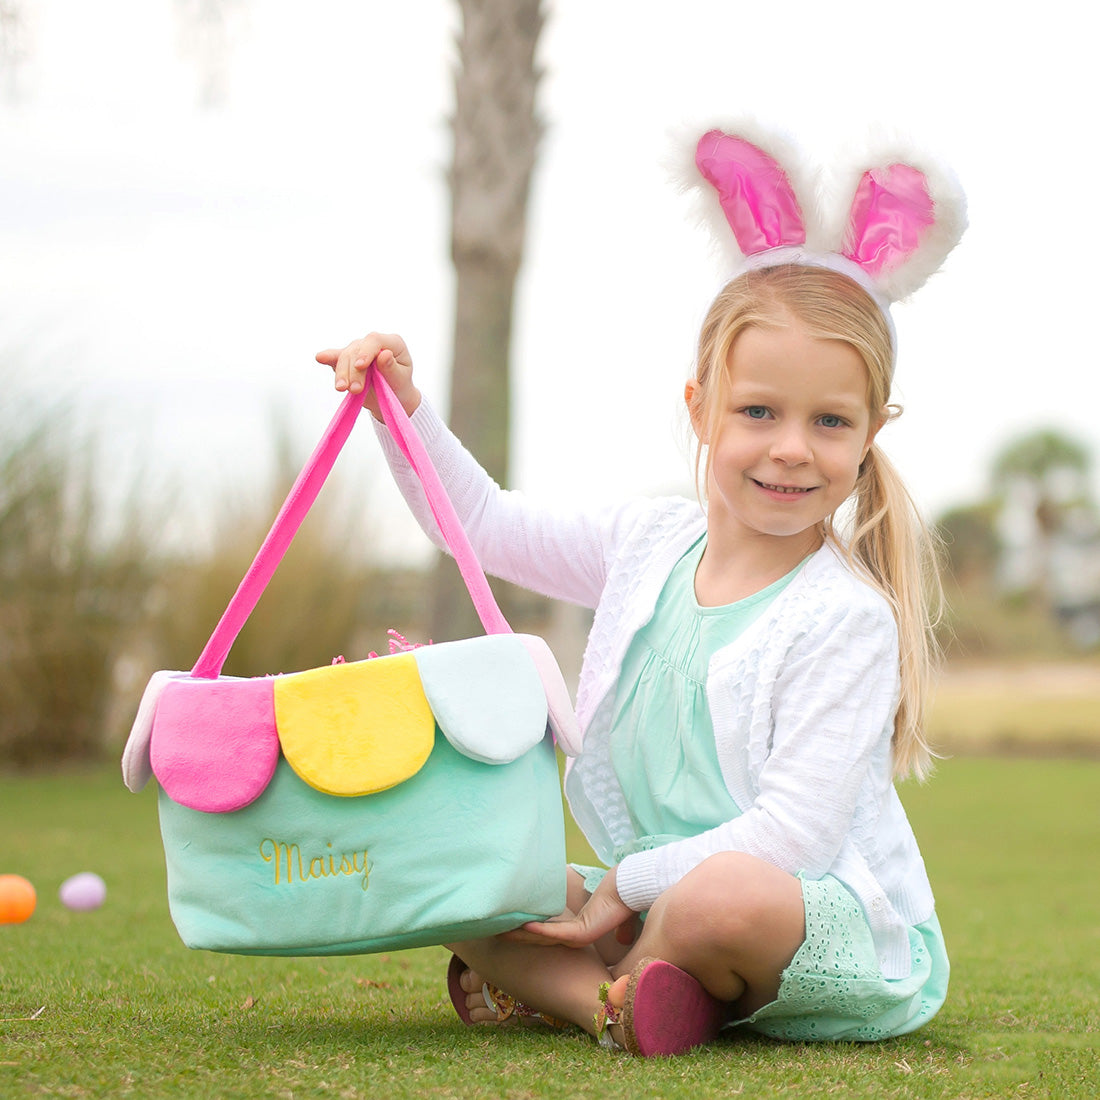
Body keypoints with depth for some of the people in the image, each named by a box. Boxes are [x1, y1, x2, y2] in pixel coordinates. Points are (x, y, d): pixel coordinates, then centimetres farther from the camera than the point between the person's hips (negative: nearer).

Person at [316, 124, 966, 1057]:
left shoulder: (846, 620, -17)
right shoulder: (650, 545, 4)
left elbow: (789, 837, -22)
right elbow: (481, 521, 17)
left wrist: (627, 884, -18)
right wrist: (406, 406, 4)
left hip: (836, 941, -6)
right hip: (653, 908, 7)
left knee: (723, 896, -40)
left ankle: (546, 983, -12)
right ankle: (610, 1001, -24)